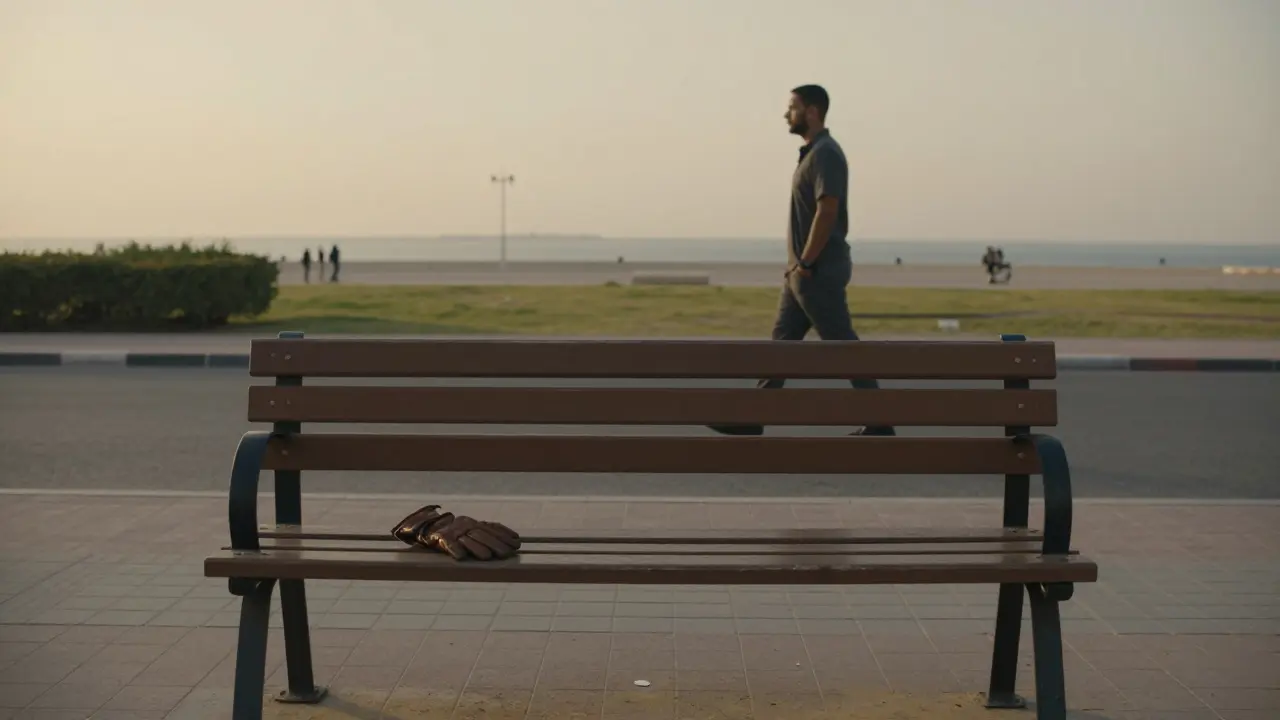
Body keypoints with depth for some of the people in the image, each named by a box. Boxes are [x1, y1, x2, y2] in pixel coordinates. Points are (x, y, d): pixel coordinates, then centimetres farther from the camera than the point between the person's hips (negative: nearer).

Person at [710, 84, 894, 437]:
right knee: (782, 341, 9)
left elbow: (827, 212, -23)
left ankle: (879, 423, 2)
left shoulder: (826, 154, -16)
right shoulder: (812, 153, 16)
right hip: (805, 271, 10)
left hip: (819, 272, -10)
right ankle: (752, 420, 12)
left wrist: (805, 264, -21)